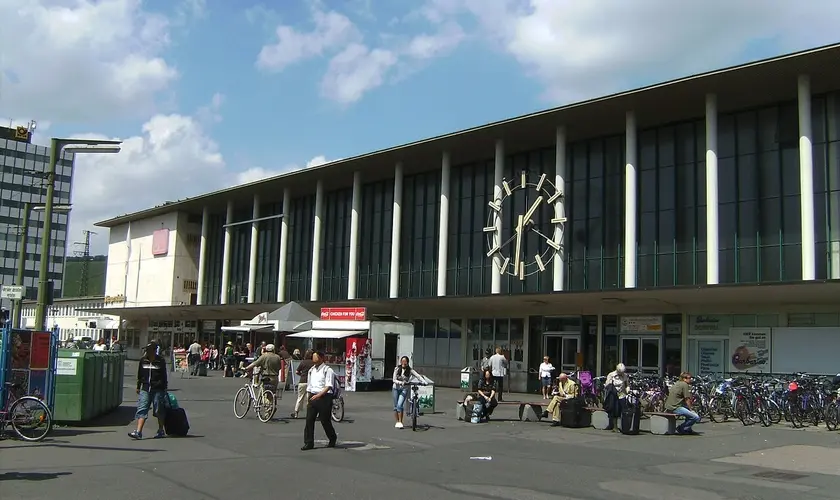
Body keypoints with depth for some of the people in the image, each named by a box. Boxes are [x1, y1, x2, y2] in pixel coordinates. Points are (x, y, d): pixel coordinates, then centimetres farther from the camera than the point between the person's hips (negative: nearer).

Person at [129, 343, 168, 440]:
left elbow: (164, 376, 1)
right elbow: (140, 375, 15)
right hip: (145, 389, 3)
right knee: (142, 410, -6)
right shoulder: (143, 361, 7)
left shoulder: (160, 361, -2)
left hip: (158, 389, -3)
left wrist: (165, 388, -1)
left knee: (159, 411, 5)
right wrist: (138, 387, 16)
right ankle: (138, 432, -10)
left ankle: (161, 431, 19)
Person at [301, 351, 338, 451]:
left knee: (325, 420, 3)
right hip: (312, 397, 6)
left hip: (324, 397, -6)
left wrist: (318, 395, -24)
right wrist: (309, 398, 16)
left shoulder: (327, 370, -7)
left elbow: (328, 386, -15)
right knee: (309, 420, -1)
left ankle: (332, 439, 26)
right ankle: (308, 443, 6)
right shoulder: (311, 370, 14)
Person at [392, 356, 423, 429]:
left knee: (400, 405, -17)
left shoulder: (410, 370, -4)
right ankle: (397, 422, 17)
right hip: (396, 388, 2)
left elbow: (418, 375, -12)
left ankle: (400, 422, -11)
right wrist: (401, 382, -25)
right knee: (396, 406, 5)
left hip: (404, 389, -2)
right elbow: (394, 380, -7)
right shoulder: (397, 369, -2)